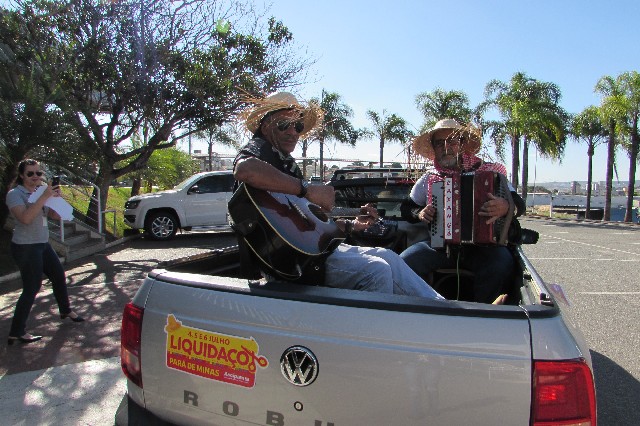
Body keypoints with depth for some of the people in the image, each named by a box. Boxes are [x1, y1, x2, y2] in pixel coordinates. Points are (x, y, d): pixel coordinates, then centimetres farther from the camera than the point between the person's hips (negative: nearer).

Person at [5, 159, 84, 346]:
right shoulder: (15, 194, -13)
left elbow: (55, 215, 6)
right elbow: (26, 218, -29)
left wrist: (56, 197, -11)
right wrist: (44, 197, -30)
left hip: (43, 244, 8)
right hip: (26, 247, -8)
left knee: (59, 276, 18)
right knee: (32, 288, -6)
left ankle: (65, 310, 39)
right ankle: (16, 333, 6)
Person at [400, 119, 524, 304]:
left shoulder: (488, 172, 7)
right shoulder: (427, 181, 12)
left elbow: (519, 204, 2)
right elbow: (406, 208, 22)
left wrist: (506, 207, -22)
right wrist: (419, 213, -1)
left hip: (480, 246, -1)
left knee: (501, 262, -31)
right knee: (404, 262, -23)